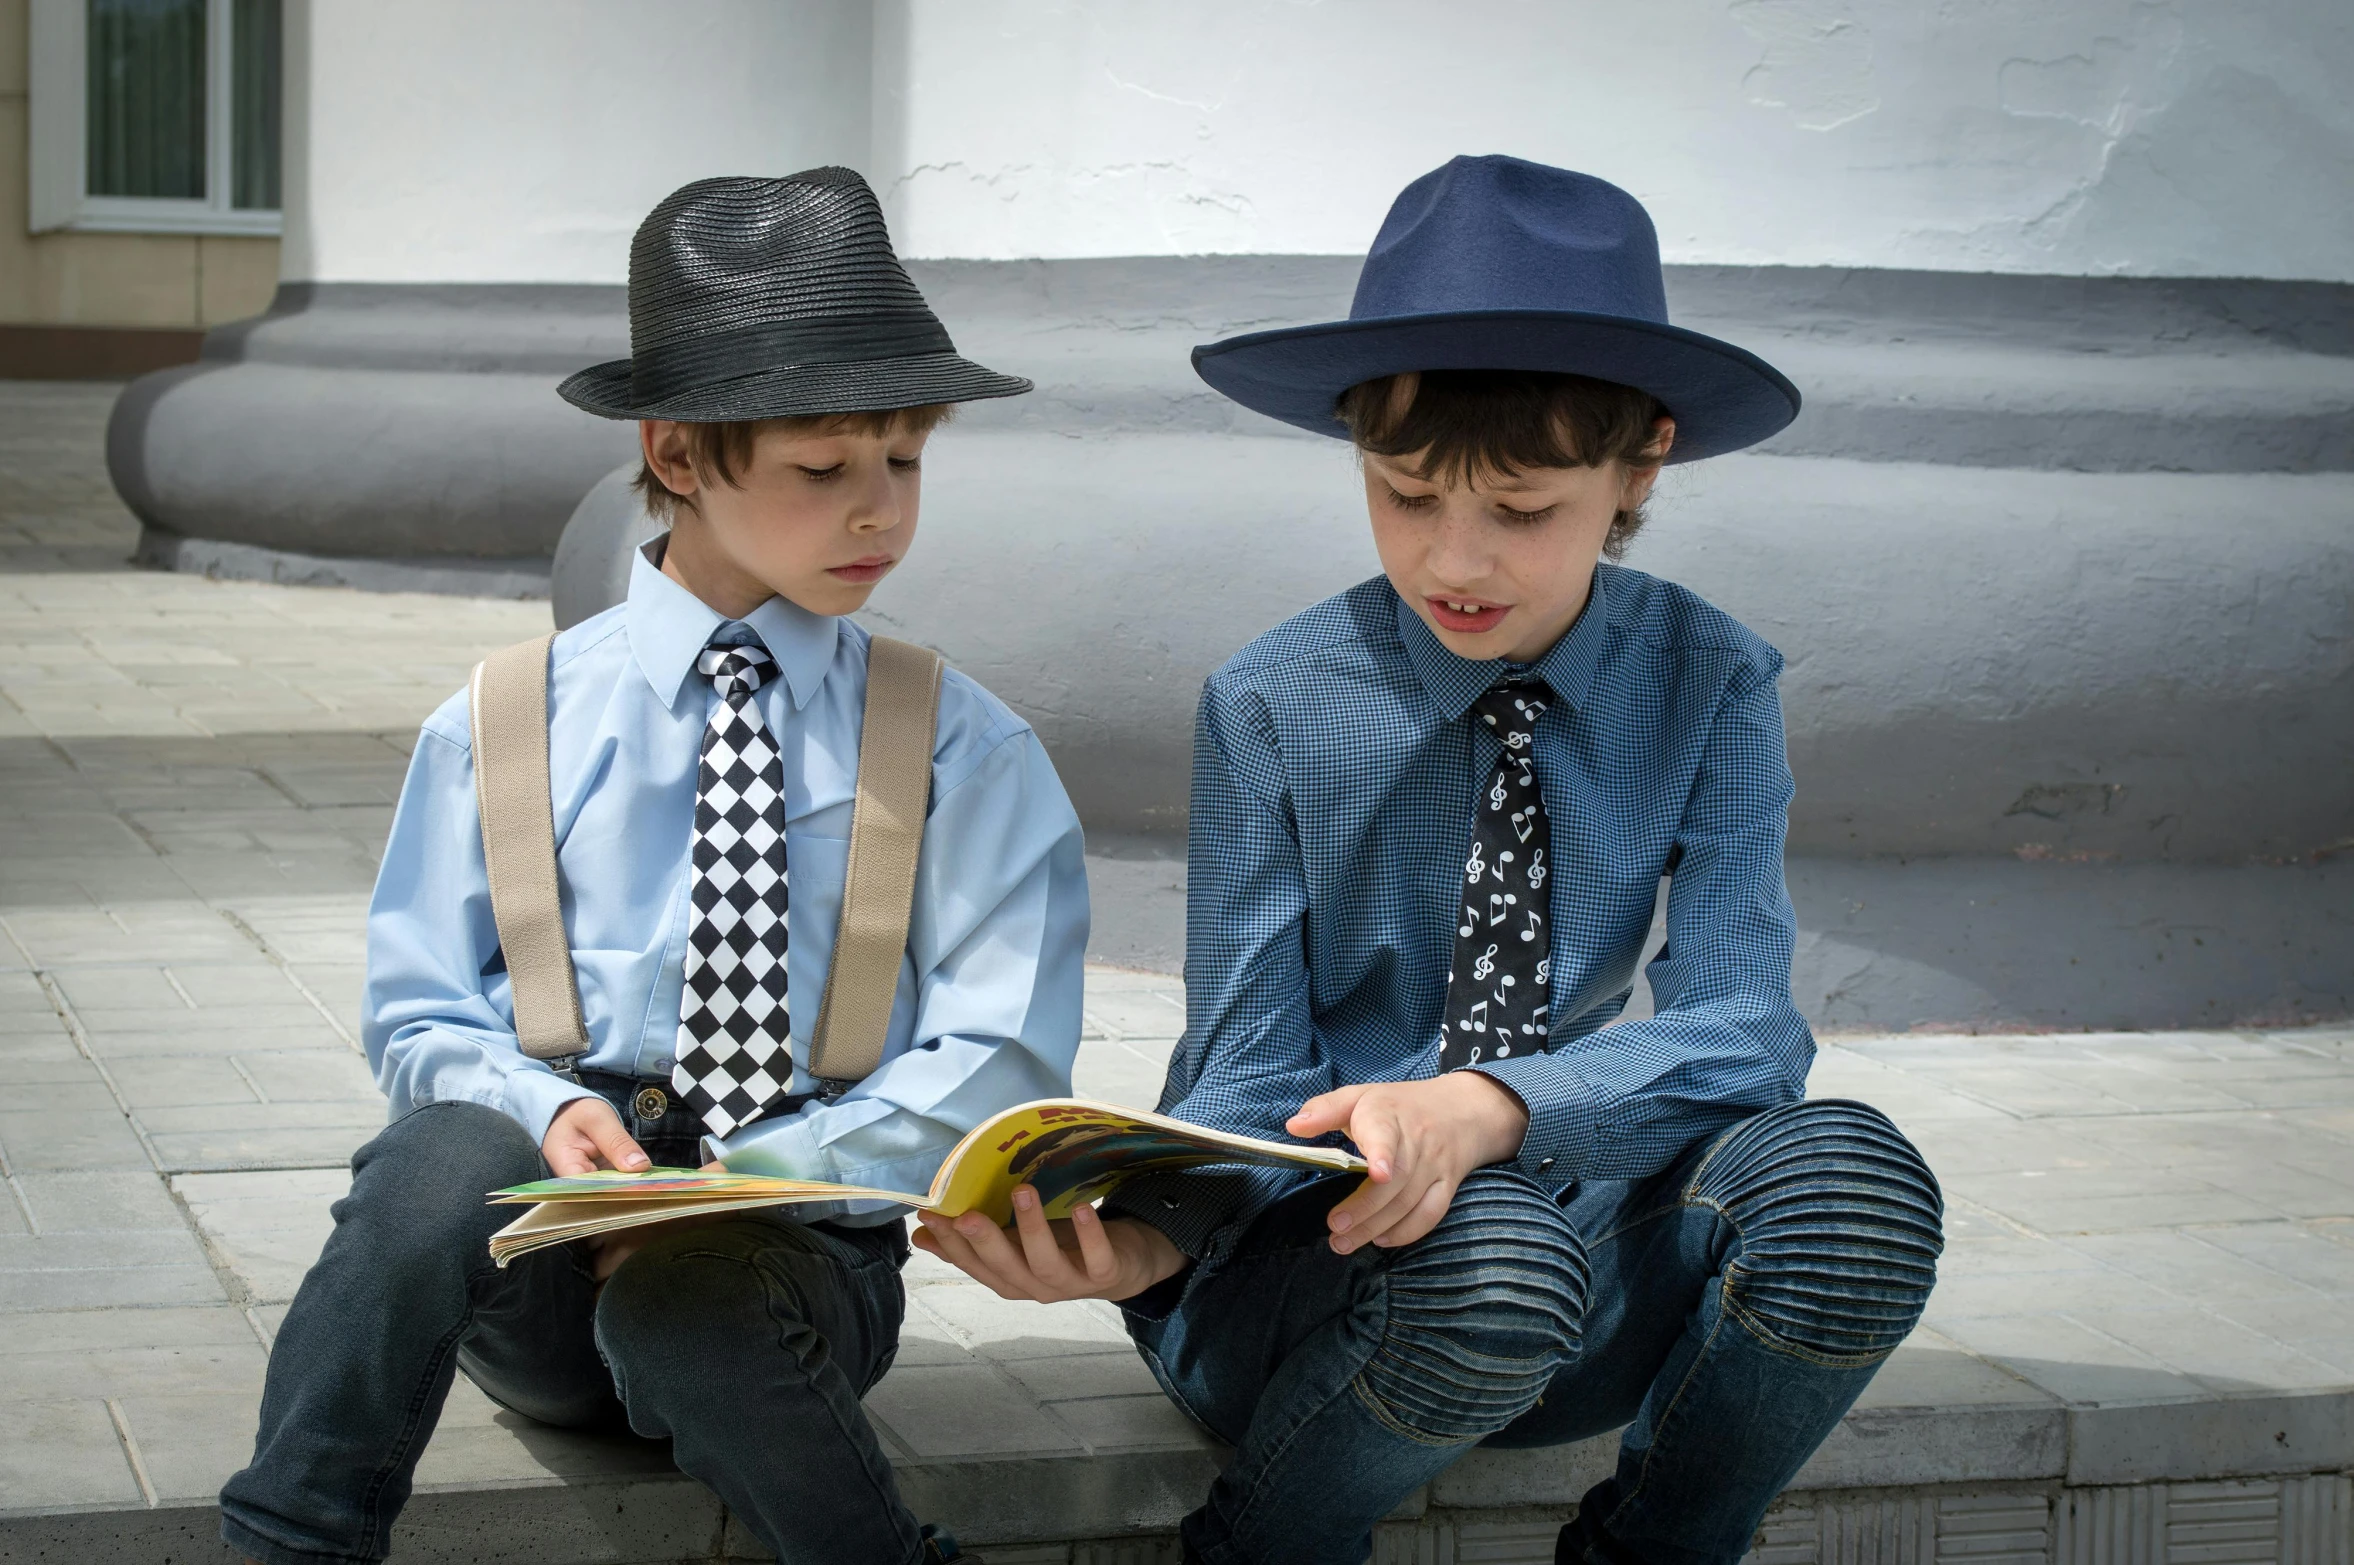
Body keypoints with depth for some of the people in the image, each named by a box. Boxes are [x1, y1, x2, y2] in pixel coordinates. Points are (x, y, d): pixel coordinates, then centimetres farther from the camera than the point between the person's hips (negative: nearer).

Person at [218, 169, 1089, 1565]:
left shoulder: (967, 755, 5)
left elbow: (996, 1066, -2)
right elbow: (422, 1016, 8)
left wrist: (746, 1180, -16)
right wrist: (551, 1115, -15)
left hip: (796, 1243, -1)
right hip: (536, 1257, 1)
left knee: (684, 1298, -35)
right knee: (450, 1149, -33)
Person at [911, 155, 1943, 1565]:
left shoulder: (1709, 685, -3)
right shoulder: (1275, 707, -6)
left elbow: (1739, 1023, -14)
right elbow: (1255, 1076, -7)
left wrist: (1488, 1106, -34)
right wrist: (1145, 1233, -31)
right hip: (1309, 1265, -2)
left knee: (1842, 1172, -28)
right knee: (1484, 1253, -37)